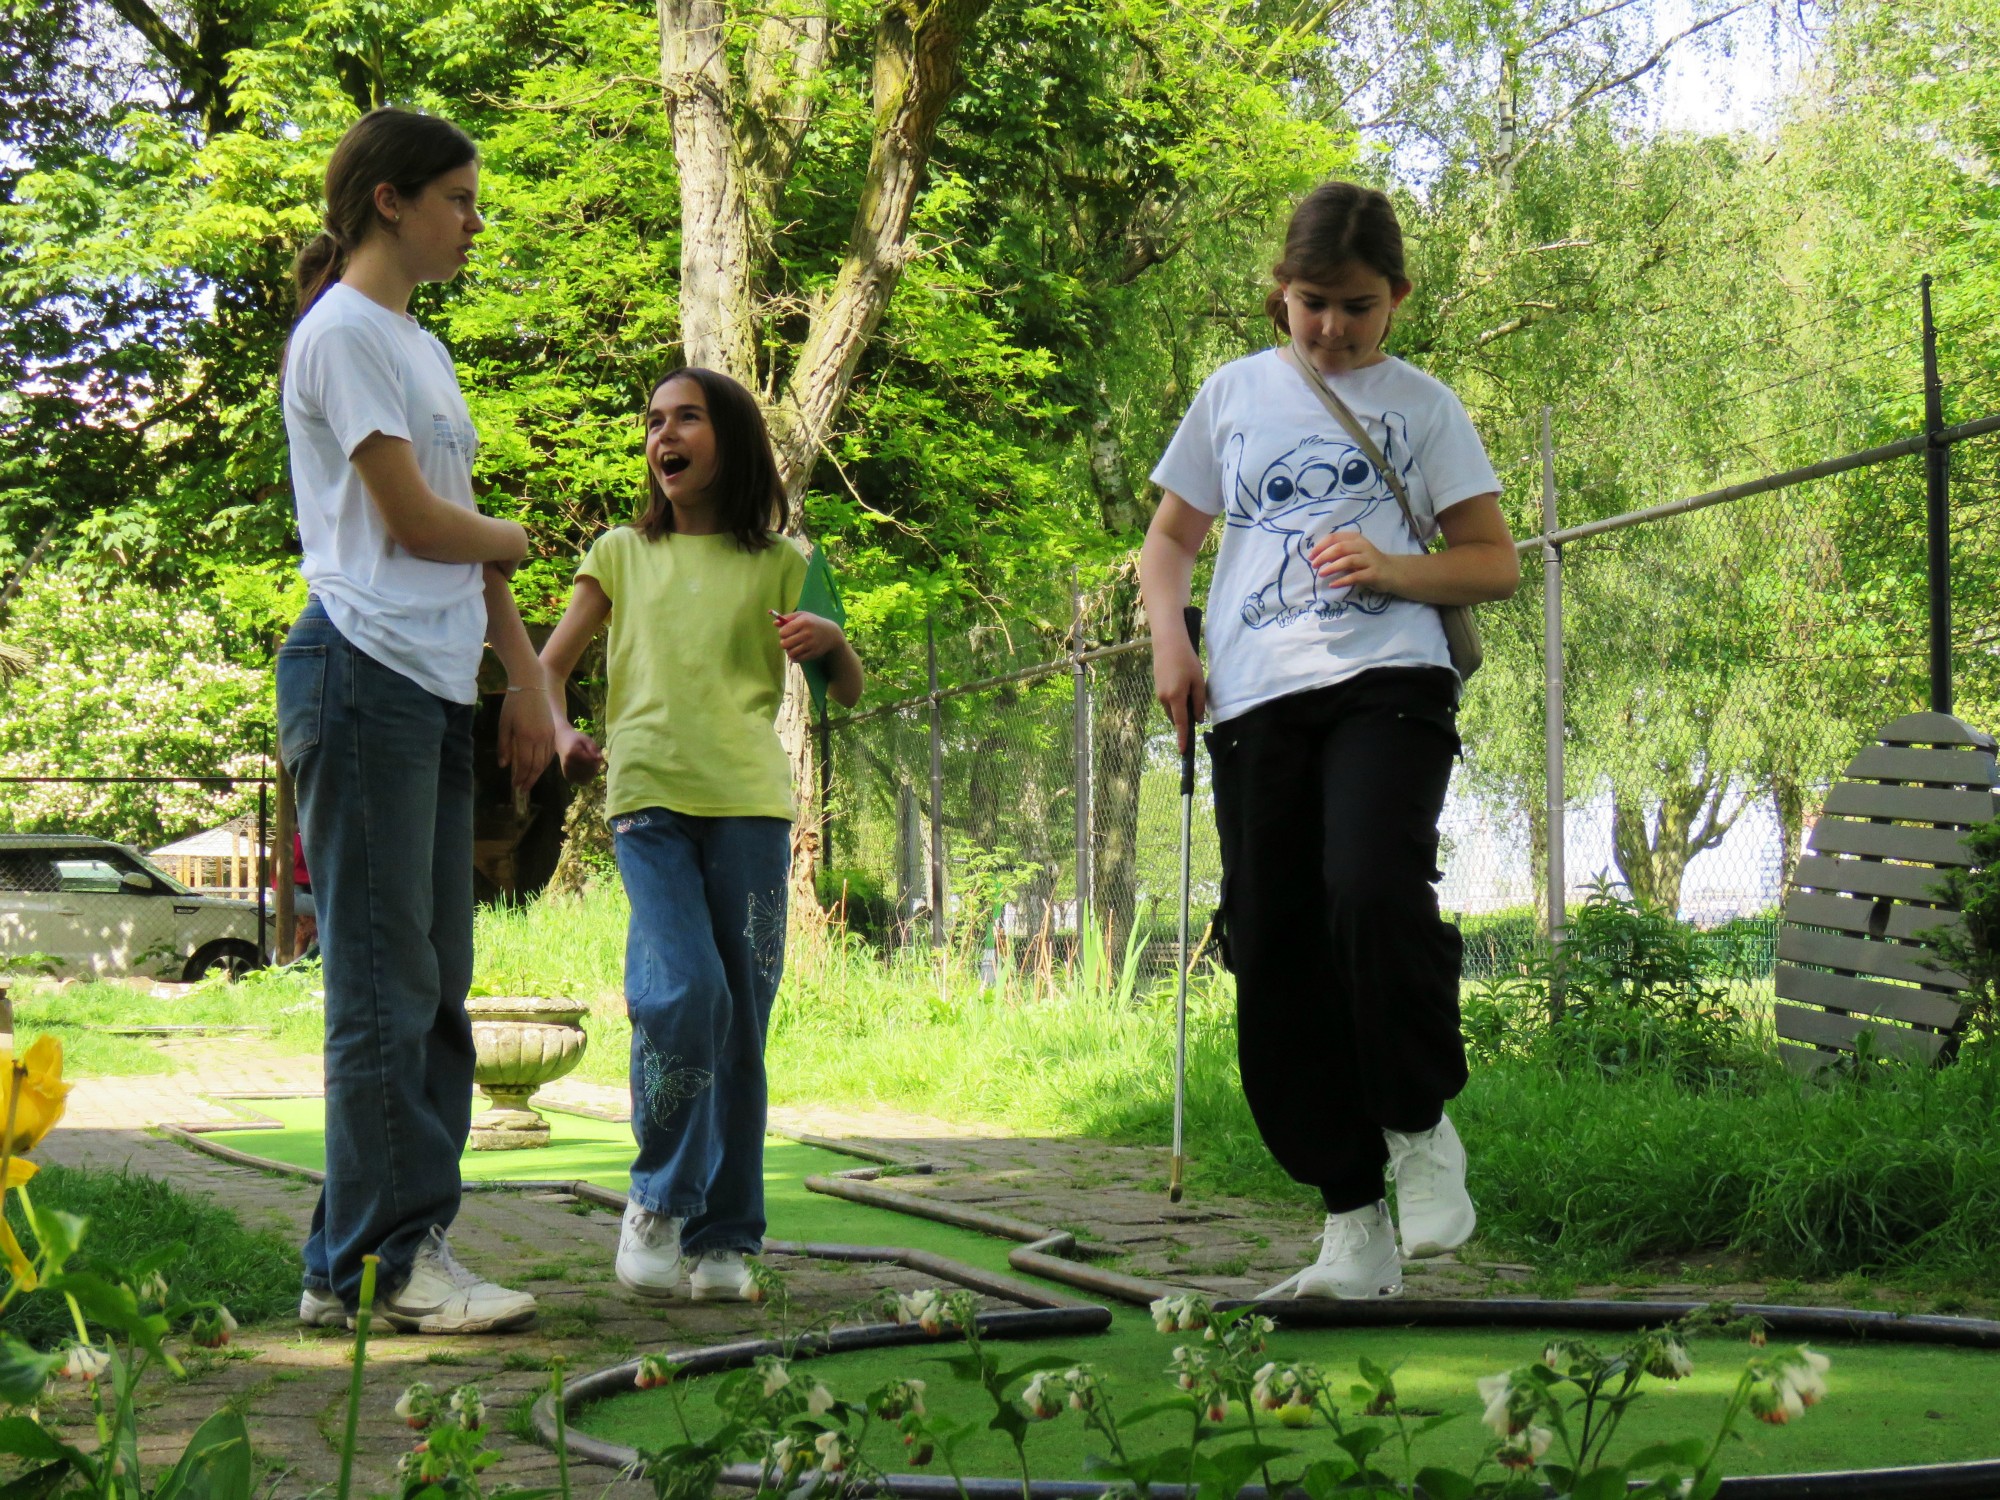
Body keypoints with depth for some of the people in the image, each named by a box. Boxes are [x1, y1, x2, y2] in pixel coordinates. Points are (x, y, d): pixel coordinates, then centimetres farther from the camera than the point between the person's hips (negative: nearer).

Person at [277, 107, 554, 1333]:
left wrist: (528, 679, 14)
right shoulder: (343, 335, -6)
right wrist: (510, 539, 8)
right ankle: (396, 1255, -3)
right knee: (386, 982, -7)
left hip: (439, 689, 9)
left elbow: (475, 555, 21)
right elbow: (416, 522, -12)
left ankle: (355, 1262, 12)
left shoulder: (421, 350, 22)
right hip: (366, 674, -9)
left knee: (434, 984, 8)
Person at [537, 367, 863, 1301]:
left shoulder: (778, 563, 13)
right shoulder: (622, 555, 15)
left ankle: (723, 1237, 11)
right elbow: (548, 666, 14)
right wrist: (559, 736, -8)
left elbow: (847, 696, 15)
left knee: (742, 1015, 1)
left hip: (749, 803, 1)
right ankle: (659, 1200, 0)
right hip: (647, 799, -1)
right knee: (682, 992, -19)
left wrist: (833, 642, -8)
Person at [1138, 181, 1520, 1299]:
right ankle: (1354, 1224, 9)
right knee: (1277, 963, 0)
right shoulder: (1232, 395, 17)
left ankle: (1421, 1129, -5)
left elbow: (1498, 563, 9)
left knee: (1373, 891, -29)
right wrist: (1169, 632, 4)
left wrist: (1390, 568, -9)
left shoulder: (1420, 404, 10)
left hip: (1387, 683, -3)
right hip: (1255, 703, 3)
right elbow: (1170, 540, 24)